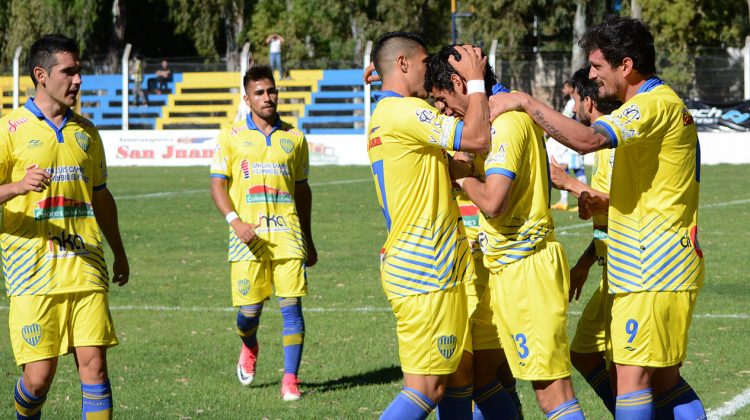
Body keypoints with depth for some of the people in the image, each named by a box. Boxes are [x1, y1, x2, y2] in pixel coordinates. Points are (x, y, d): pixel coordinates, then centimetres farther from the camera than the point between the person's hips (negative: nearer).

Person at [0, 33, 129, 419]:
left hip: (85, 266, 4)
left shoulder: (85, 130, 15)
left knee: (94, 365, -5)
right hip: (33, 270, -4)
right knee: (39, 375, -5)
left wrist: (119, 253, 26)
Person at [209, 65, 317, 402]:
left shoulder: (294, 138, 12)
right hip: (249, 236, -1)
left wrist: (307, 239, 20)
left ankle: (290, 380, -3)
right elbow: (217, 185, 3)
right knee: (250, 309, -1)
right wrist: (235, 221, -13)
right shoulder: (232, 137, 5)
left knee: (291, 306, -7)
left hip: (287, 235, 2)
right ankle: (249, 348, 34)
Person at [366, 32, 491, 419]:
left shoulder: (384, 115, 19)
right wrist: (476, 80, -7)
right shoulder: (404, 112, -14)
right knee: (426, 389, -9)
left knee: (460, 373, 14)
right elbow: (477, 138, -19)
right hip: (427, 271, -11)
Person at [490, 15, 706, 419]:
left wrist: (525, 102, -21)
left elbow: (587, 138, -31)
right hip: (659, 265, 11)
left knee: (632, 375, -10)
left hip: (653, 270, -11)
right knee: (663, 378, 12)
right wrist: (606, 202, 11)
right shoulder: (664, 103, 19)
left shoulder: (654, 104, -15)